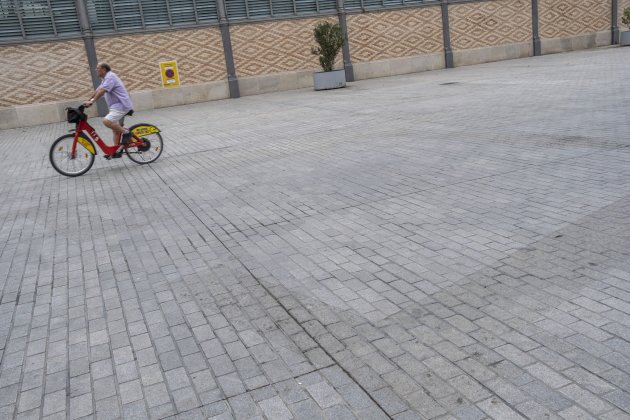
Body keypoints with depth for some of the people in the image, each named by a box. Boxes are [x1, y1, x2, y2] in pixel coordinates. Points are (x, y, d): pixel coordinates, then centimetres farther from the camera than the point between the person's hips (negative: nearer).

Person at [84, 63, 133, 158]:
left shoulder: (110, 77, -13)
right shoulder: (106, 78, 21)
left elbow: (101, 91, -24)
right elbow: (97, 90, 22)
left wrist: (91, 101, -27)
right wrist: (88, 101, 17)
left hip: (120, 106, -11)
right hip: (117, 106, 11)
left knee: (107, 121, -26)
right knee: (116, 129, 10)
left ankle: (126, 132, -13)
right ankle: (117, 151, 13)